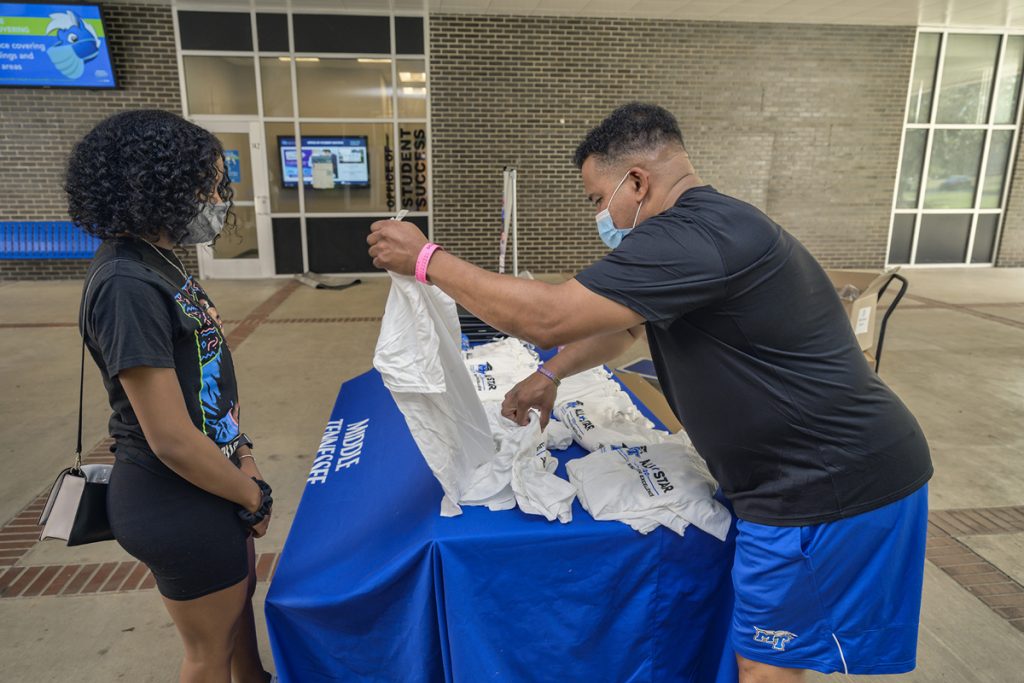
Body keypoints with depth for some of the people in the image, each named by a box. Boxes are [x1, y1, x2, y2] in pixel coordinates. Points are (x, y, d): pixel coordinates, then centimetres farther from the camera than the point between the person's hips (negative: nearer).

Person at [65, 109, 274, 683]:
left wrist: (241, 454, 2)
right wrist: (252, 497, -12)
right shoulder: (128, 286, -27)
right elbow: (172, 440, -27)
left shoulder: (156, 261, 3)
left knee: (240, 593, 29)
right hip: (178, 504, -9)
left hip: (212, 480, 9)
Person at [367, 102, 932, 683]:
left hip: (829, 487, -10)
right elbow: (623, 325, 22)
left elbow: (548, 317, -27)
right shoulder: (702, 227, 12)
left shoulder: (691, 236, -24)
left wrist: (427, 259, -16)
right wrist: (550, 375, 18)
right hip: (835, 469, 10)